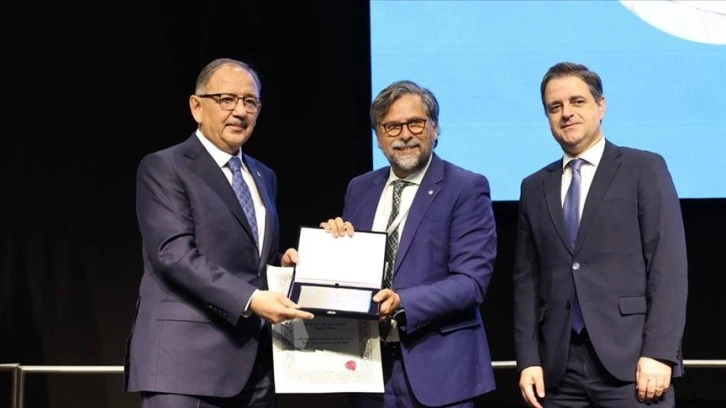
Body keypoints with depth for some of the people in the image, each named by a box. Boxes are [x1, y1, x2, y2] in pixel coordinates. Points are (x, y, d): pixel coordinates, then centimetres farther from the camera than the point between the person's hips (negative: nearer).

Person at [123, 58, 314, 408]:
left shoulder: (263, 177, 20)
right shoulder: (163, 168, -4)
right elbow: (175, 254, -16)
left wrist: (282, 264, 4)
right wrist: (249, 299, -24)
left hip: (254, 360, 7)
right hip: (186, 360, -7)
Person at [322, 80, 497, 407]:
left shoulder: (466, 188, -5)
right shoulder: (360, 189, 11)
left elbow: (471, 280, -14)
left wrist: (403, 302, -25)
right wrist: (336, 242, -5)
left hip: (437, 365, -4)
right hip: (367, 363, 5)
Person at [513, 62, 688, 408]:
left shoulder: (644, 169, 3)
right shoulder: (534, 187, 15)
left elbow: (668, 266, -4)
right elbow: (527, 278, 12)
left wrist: (659, 353, -13)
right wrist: (528, 358, 2)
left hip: (630, 359, -3)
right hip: (558, 367, 4)